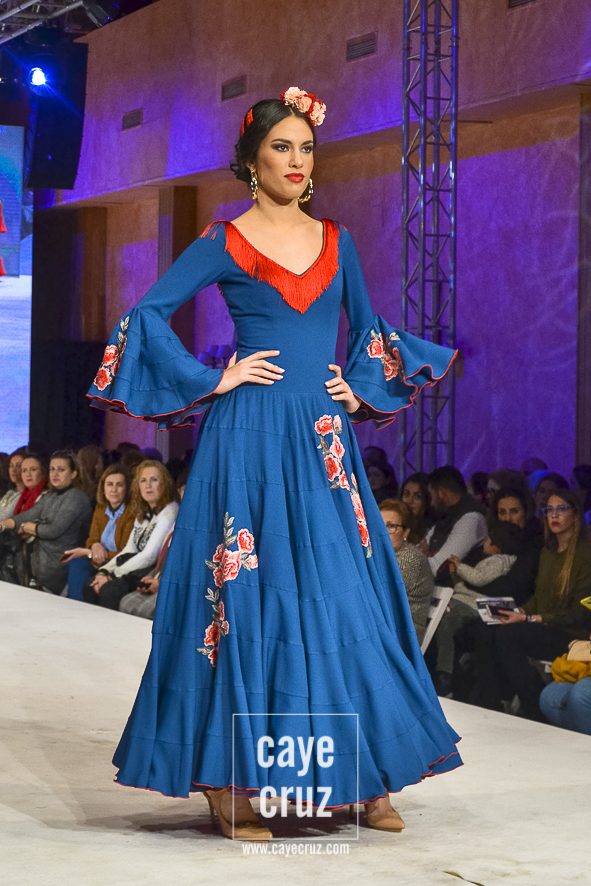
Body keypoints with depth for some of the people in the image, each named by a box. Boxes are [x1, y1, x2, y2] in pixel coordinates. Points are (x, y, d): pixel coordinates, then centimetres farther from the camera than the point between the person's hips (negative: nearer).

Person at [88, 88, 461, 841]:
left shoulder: (334, 240, 14)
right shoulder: (226, 241, 0)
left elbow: (369, 329, 25)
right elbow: (148, 313, -5)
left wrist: (361, 389, 10)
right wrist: (214, 380, -8)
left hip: (324, 439, 4)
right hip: (252, 436, -4)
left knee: (349, 595, 2)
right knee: (251, 596, -5)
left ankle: (367, 778, 9)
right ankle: (229, 782, 2)